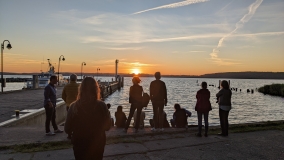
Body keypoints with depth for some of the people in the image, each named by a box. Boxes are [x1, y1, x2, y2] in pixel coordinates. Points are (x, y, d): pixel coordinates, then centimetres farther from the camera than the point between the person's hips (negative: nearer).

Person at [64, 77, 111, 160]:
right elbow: (107, 127, -6)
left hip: (79, 144, 0)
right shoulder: (101, 106, -19)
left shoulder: (74, 106, -17)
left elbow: (67, 130, -8)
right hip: (97, 144, 1)